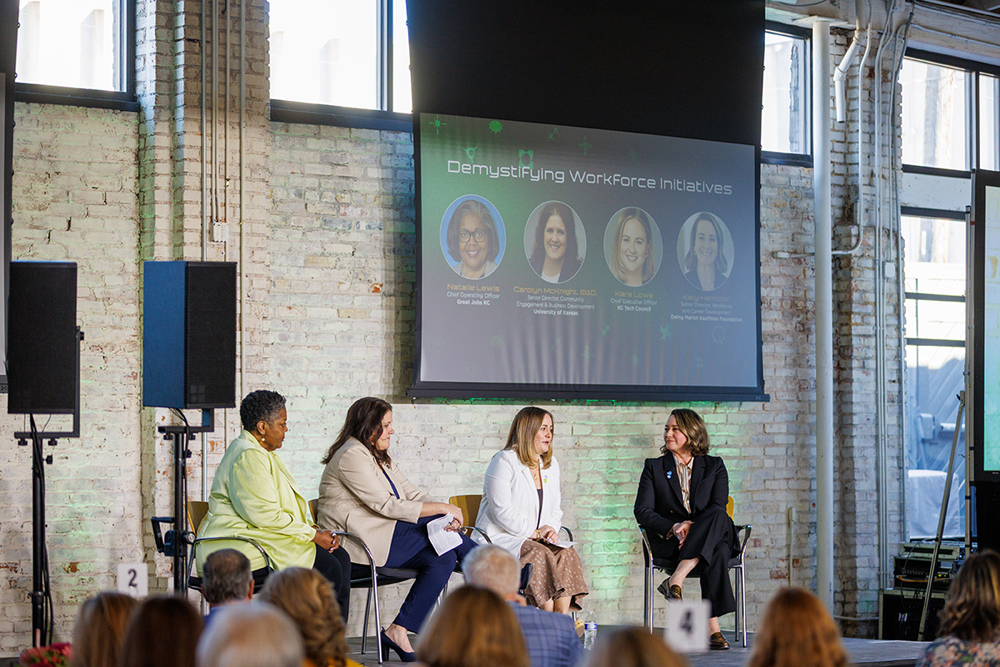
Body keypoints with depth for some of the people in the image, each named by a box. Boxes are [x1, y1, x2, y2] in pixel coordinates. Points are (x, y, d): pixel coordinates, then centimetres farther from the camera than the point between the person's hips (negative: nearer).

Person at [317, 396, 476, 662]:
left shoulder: (380, 457, 20)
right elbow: (386, 505, -18)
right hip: (362, 542, -9)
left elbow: (411, 493, 13)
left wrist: (446, 513, -8)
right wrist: (442, 509, -16)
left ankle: (399, 632, -14)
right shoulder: (351, 456, -12)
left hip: (387, 536, 9)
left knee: (443, 557, -13)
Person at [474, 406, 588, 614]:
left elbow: (556, 508, 21)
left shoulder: (551, 465, 16)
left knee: (566, 554, -22)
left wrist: (552, 530, -1)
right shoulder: (504, 462, -8)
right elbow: (502, 511, -16)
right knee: (539, 555, -33)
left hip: (537, 540, 7)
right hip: (500, 539, -7)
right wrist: (534, 533, -16)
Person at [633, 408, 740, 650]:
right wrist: (674, 527, -18)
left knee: (719, 518, -38)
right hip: (669, 541, -1)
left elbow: (718, 507, -1)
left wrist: (692, 527, -22)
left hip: (713, 536, 1)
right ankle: (712, 627, -44)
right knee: (717, 553, -35)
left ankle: (676, 579, -46)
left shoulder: (714, 466, 15)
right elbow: (642, 511, 2)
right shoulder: (654, 467, 15)